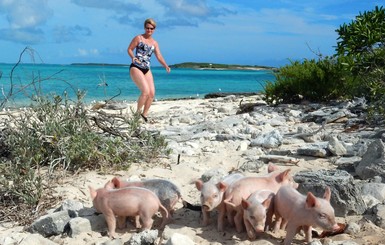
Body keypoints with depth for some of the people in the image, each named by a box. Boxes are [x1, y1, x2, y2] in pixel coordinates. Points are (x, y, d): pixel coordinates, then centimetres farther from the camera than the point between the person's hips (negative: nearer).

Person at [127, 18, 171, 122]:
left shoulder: (154, 43, 14)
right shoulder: (138, 38, 0)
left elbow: (159, 56, 8)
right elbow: (129, 49, 0)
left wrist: (166, 66, -8)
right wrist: (133, 57, -21)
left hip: (147, 70, 6)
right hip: (136, 68, -6)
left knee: (152, 93, -3)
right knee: (146, 91, -20)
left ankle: (144, 115, 10)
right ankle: (138, 113, -4)